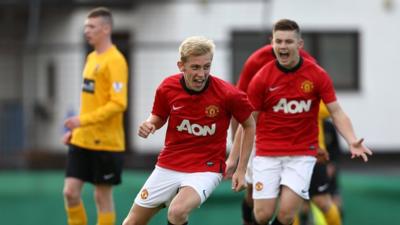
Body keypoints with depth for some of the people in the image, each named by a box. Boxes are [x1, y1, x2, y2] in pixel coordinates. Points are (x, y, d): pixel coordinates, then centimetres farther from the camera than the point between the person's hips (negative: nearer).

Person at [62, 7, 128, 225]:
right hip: (82, 141, 7)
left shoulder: (115, 61, -13)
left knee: (102, 196, 2)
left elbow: (118, 103, -21)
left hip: (105, 142, -7)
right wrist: (75, 129, 16)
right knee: (70, 192, 2)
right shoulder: (92, 58, 13)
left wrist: (83, 120, -25)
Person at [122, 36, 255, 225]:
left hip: (206, 169, -4)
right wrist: (149, 125, -13)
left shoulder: (227, 94, -18)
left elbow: (249, 125, -2)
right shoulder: (167, 88, -10)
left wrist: (241, 170, -4)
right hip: (168, 166, 4)